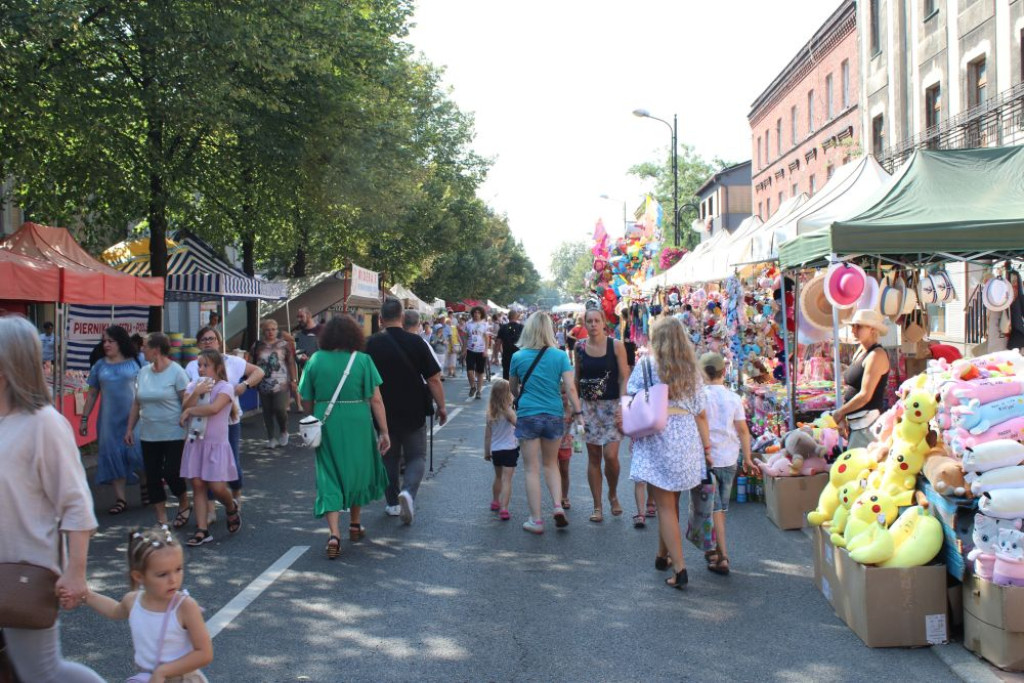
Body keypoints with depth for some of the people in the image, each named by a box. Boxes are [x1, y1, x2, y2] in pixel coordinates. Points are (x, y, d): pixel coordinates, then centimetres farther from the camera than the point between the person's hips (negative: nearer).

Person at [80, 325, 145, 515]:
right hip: (110, 419, 3)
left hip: (134, 416, -3)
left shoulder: (135, 362, -1)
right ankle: (120, 499, 10)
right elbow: (92, 394, 13)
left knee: (136, 452, -9)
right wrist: (84, 418, 11)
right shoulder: (100, 365, 8)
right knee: (113, 455, 4)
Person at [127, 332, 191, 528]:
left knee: (171, 474, -9)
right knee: (152, 477, 5)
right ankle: (161, 520, 15)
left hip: (174, 435, -6)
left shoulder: (176, 372, -9)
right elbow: (136, 403, 15)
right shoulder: (143, 372, 9)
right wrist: (129, 429, 10)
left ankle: (184, 505, 20)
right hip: (149, 435, 6)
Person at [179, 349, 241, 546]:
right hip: (195, 443, 4)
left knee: (217, 487, -8)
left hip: (216, 444, -4)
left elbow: (214, 408, -23)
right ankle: (202, 530, 7)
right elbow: (185, 408, -5)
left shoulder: (225, 388, -7)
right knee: (197, 485, 2)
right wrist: (196, 393, -18)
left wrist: (191, 410, -12)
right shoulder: (193, 386, 9)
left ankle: (232, 508, 25)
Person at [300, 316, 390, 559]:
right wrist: (384, 431, -3)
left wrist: (315, 421, 21)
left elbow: (306, 401, 4)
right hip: (357, 425, -1)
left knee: (330, 476, 4)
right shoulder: (362, 360, -5)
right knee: (358, 470, 19)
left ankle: (334, 533, -10)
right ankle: (355, 525, 34)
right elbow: (376, 400, -9)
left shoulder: (316, 360, 0)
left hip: (326, 426, 1)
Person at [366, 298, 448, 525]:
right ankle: (408, 491, -17)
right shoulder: (416, 342, -9)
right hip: (414, 412, -1)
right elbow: (434, 379, -9)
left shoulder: (371, 345, -5)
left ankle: (393, 503, 23)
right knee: (416, 457, 9)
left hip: (384, 413, 2)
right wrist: (441, 406, 2)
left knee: (390, 458, 18)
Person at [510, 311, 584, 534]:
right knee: (551, 464, 20)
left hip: (527, 416, -1)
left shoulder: (518, 357, -2)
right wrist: (578, 412, -2)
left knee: (532, 469, 6)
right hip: (554, 416, 1)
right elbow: (570, 388, -10)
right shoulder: (560, 356, -3)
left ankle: (536, 520, 8)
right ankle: (558, 506, 2)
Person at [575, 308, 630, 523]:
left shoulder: (616, 345, -4)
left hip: (612, 405, -3)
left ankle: (613, 494, 16)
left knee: (610, 455, -12)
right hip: (589, 406, 3)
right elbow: (577, 379, 11)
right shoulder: (580, 347, 4)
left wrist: (622, 406, -13)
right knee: (593, 456, 5)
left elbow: (624, 377, -5)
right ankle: (597, 506, 13)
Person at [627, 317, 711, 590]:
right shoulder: (690, 370, 7)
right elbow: (700, 414, 6)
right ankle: (663, 555, 33)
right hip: (687, 437, 4)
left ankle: (679, 568, -6)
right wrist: (707, 446, 10)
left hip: (657, 438, -4)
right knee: (671, 501, 18)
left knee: (665, 505, 0)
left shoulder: (646, 365, -4)